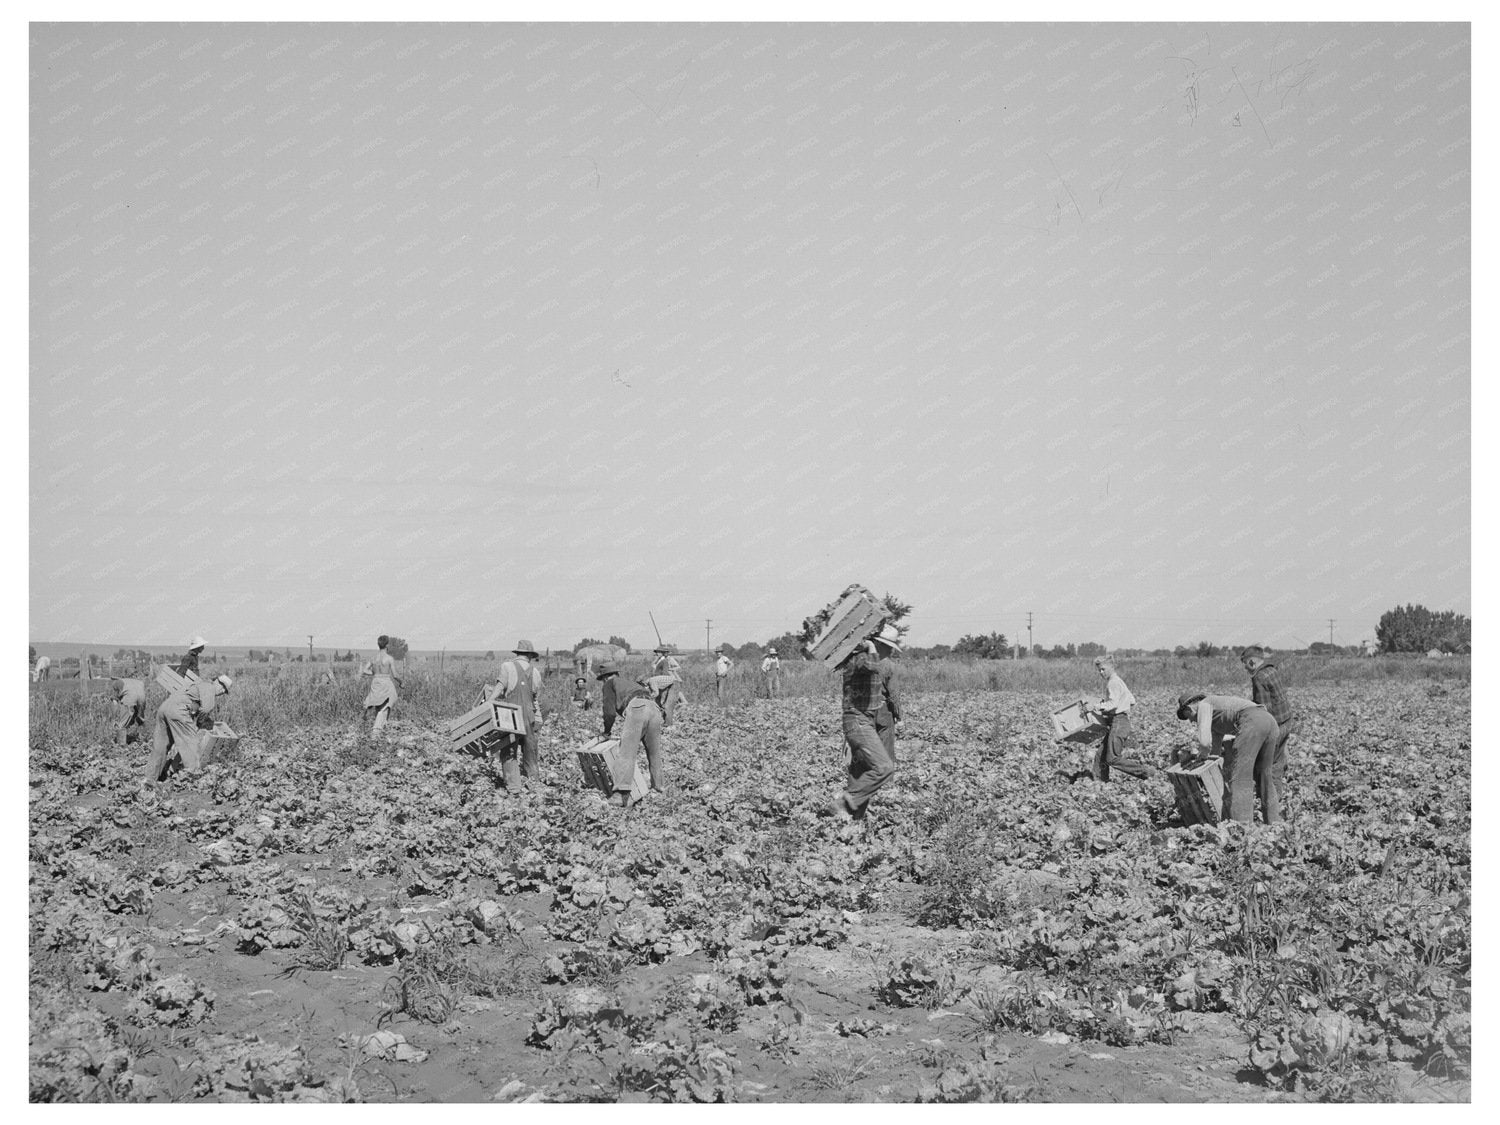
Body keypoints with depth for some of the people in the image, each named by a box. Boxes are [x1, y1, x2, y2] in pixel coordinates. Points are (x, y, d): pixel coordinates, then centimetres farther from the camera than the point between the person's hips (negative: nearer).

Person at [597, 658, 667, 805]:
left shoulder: (610, 684, 22)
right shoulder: (630, 682, 42)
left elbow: (610, 712, 10)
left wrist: (606, 732, 26)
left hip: (636, 709, -6)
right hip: (654, 709, 6)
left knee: (626, 754, -11)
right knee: (654, 753, 21)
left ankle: (621, 794, -23)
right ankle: (660, 787, 30)